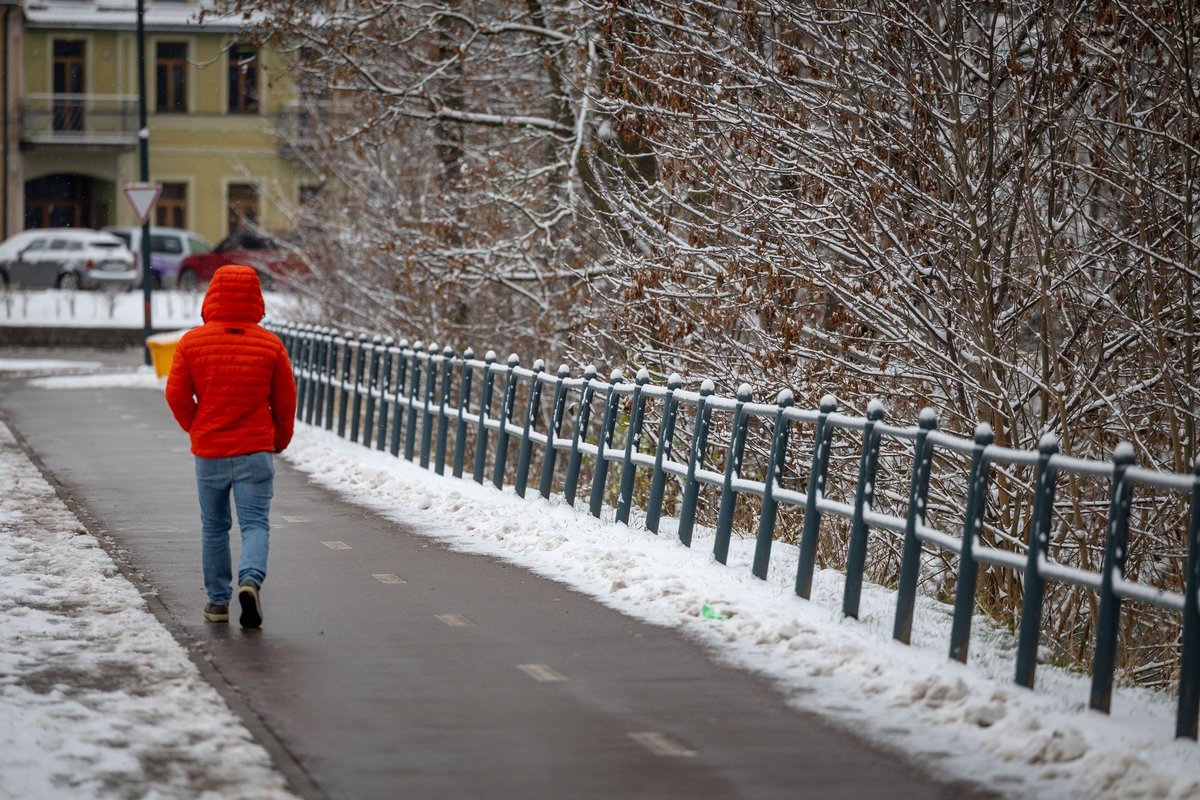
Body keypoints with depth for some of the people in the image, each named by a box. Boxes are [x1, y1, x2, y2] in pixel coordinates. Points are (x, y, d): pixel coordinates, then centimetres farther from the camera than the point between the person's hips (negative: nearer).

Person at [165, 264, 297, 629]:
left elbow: (177, 396, -2)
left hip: (208, 451, 1)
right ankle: (250, 579, -26)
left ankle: (218, 601, 17)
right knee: (255, 523, 0)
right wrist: (280, 441, 20)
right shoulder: (271, 345, -3)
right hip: (255, 451, -1)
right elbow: (285, 401, 2)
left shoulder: (192, 342, -4)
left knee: (214, 527, 14)